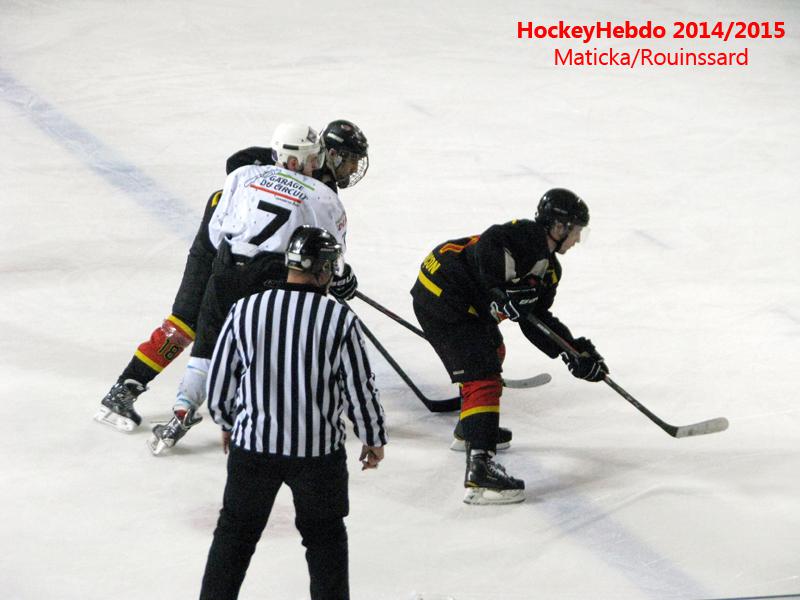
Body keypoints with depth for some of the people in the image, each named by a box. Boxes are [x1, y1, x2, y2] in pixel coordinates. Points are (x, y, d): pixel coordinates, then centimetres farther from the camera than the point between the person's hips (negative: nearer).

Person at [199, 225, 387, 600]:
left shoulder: (245, 311, -7)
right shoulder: (340, 319, -13)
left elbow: (219, 378, 2)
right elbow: (360, 387, -6)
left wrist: (227, 423, 21)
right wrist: (373, 439, 10)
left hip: (252, 444, 2)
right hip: (319, 450, -2)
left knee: (235, 530, 17)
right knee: (325, 536, 16)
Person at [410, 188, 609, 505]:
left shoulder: (549, 267, 15)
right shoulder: (526, 236, -14)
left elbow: (537, 321, 15)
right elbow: (486, 247, -31)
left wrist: (575, 352, 7)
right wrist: (502, 291, -33)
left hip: (468, 302, 11)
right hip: (442, 296, -11)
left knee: (492, 351, 33)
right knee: (483, 377, -17)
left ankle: (471, 426, 54)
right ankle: (479, 470, -27)